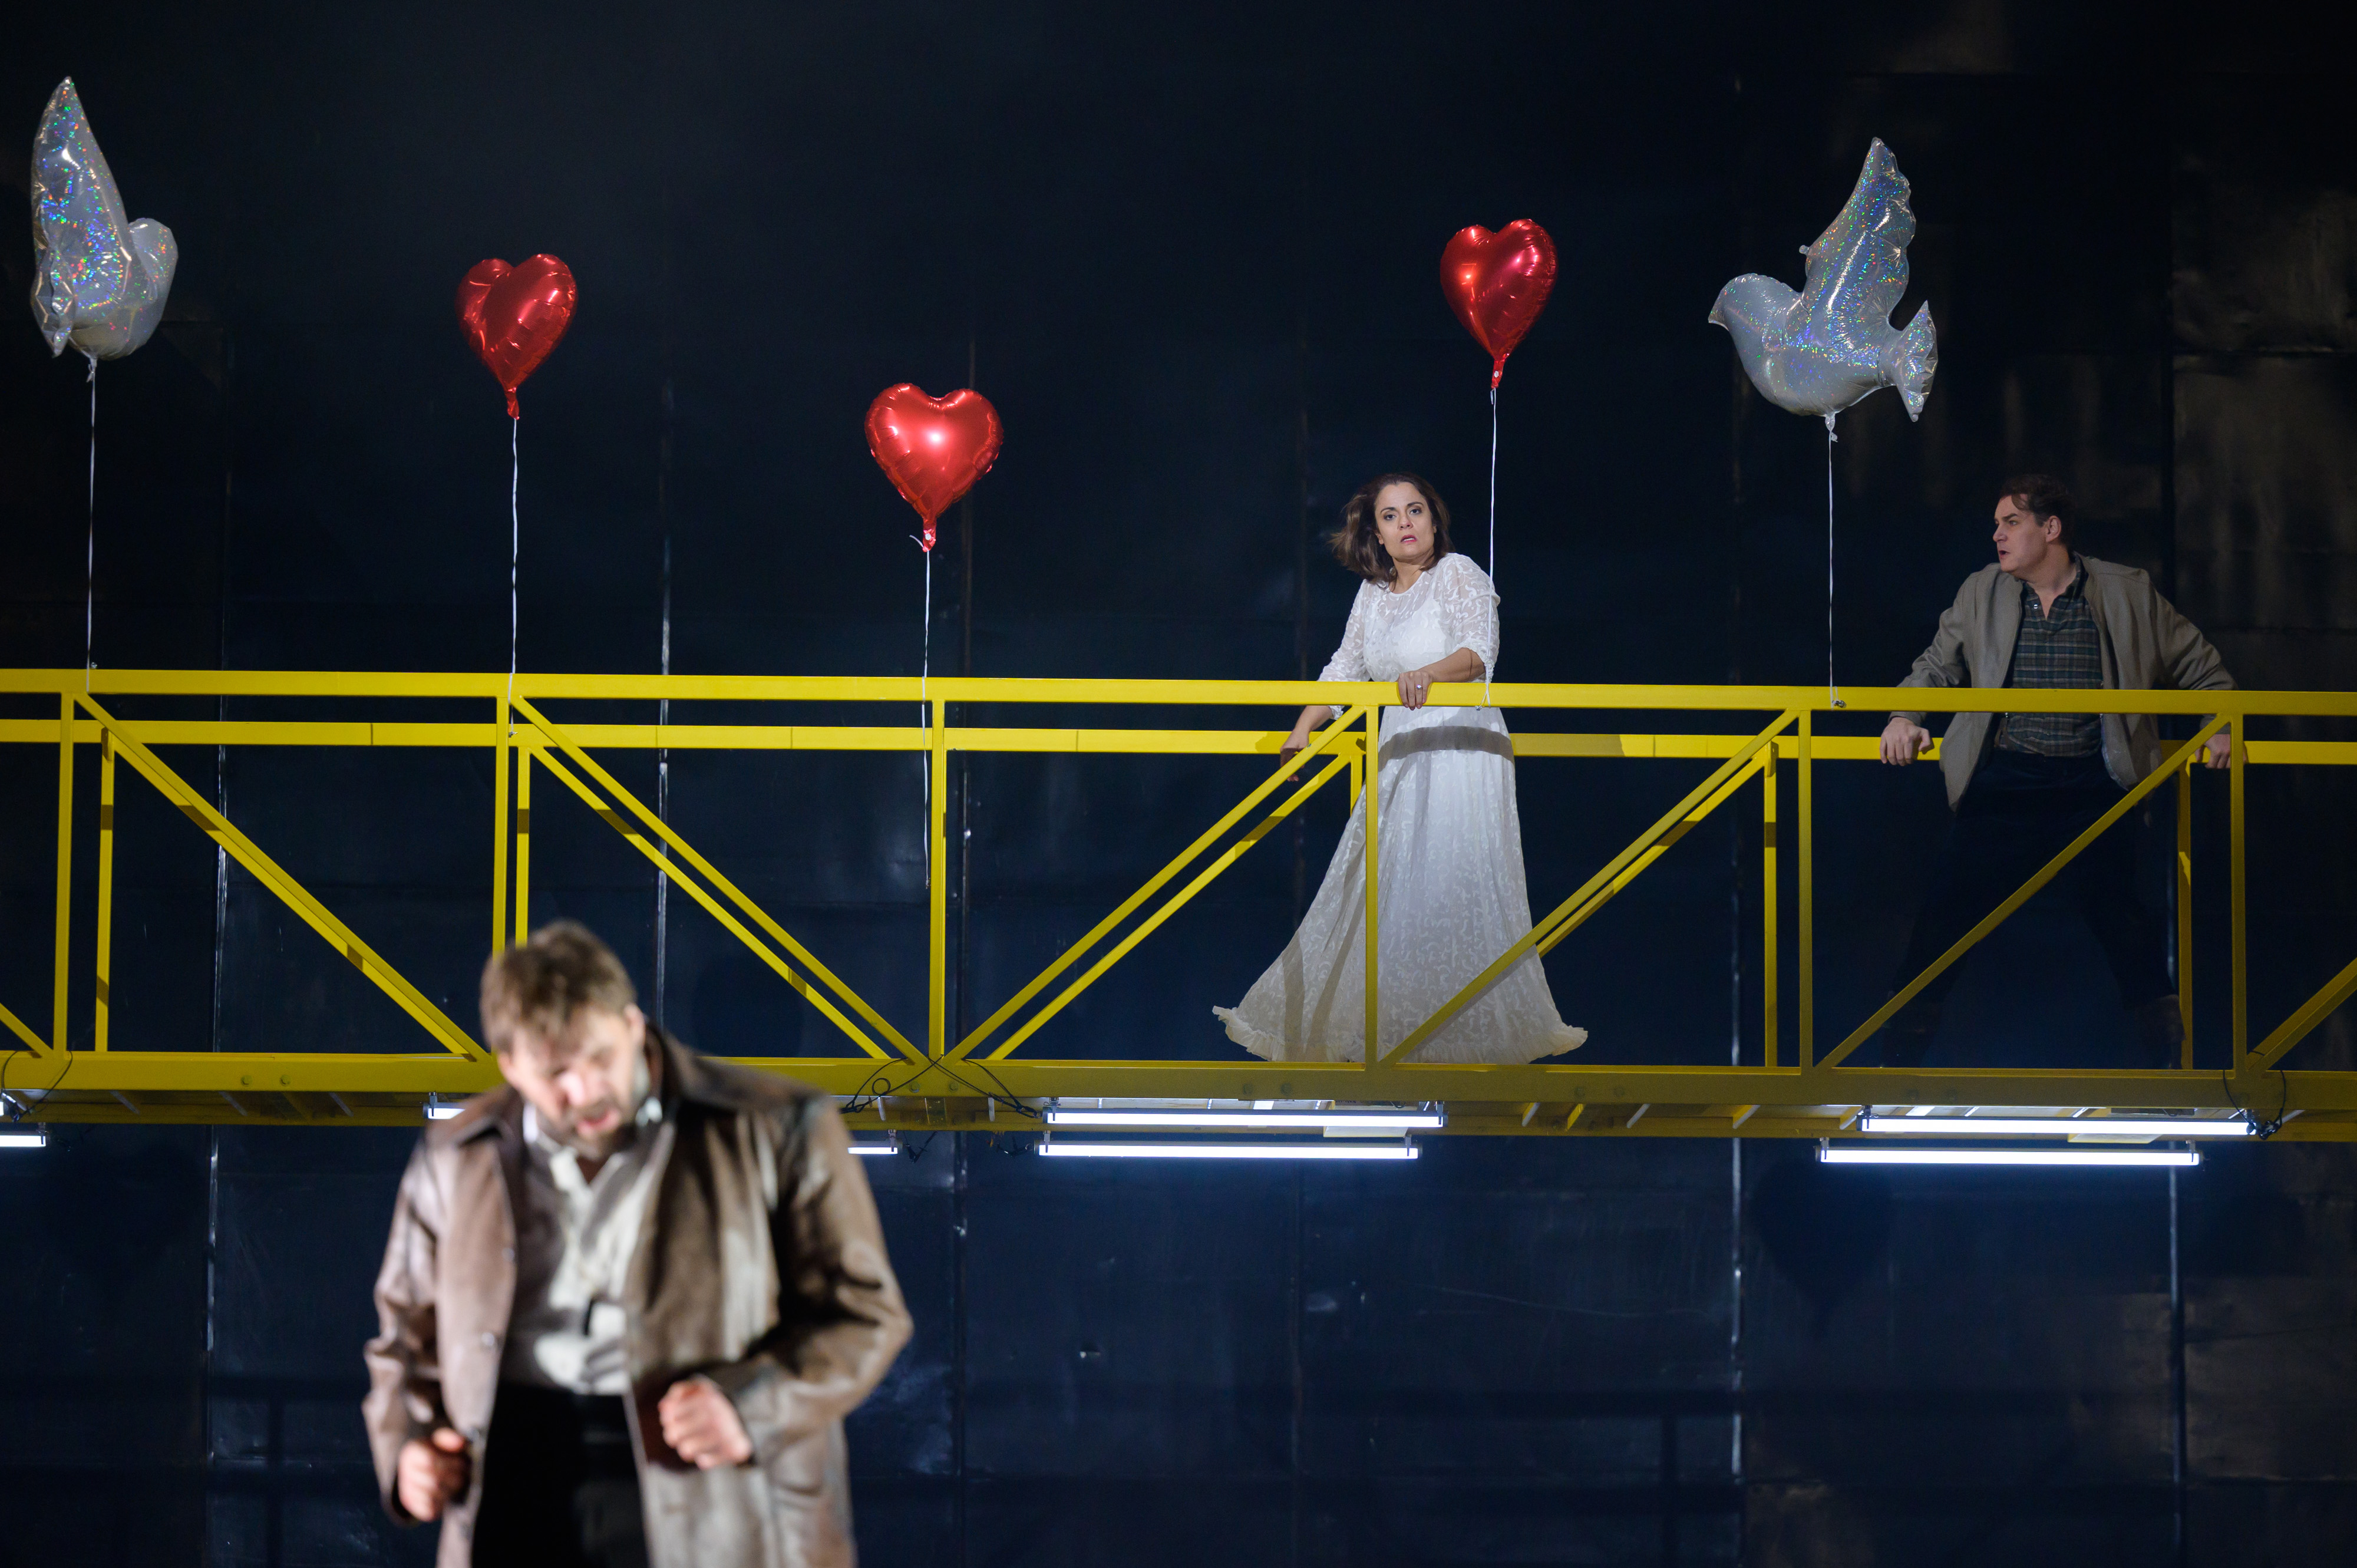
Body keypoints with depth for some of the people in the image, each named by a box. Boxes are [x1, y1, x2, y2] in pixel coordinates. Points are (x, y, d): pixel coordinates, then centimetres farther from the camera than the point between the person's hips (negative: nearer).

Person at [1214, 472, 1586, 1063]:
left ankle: (1476, 1032, -6)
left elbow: (1479, 653, -21)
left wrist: (1428, 673, -40)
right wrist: (1301, 731, 17)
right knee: (1377, 891, 5)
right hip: (1399, 757, 7)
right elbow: (1344, 669, 23)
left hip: (1460, 748, -7)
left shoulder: (1459, 575, -7)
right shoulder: (1374, 593, 13)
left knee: (1451, 891, -11)